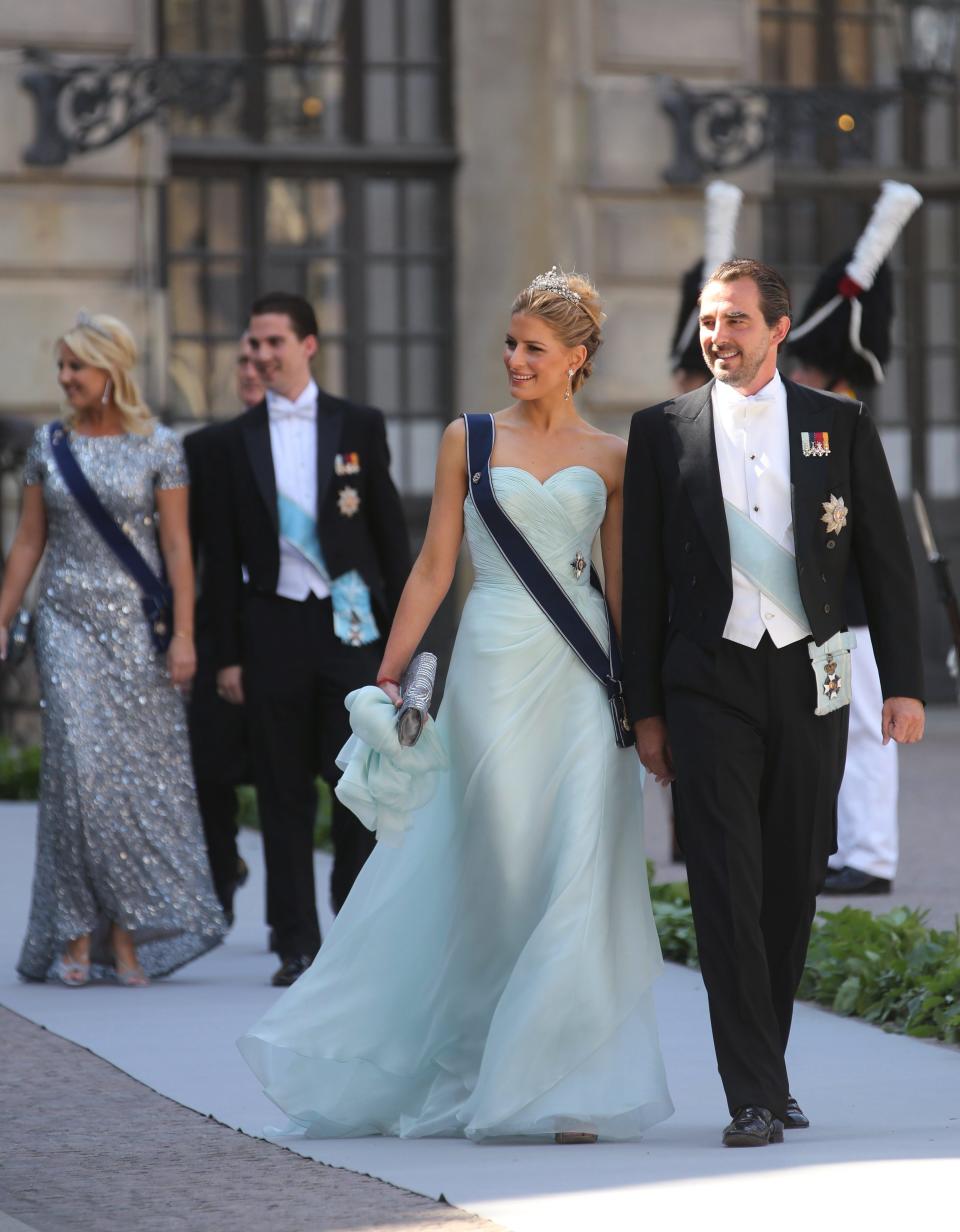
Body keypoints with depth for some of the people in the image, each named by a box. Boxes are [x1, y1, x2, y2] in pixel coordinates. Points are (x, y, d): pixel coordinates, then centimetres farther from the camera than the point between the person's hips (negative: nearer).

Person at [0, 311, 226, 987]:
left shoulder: (159, 447, -1)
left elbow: (177, 548, -3)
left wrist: (184, 634, -9)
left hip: (136, 624, -1)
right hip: (69, 621, 1)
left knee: (139, 770, -1)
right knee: (80, 766, -8)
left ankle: (128, 933, 6)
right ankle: (80, 934, -4)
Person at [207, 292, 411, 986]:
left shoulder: (359, 427, 5)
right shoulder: (236, 441, 7)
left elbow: (390, 531, 7)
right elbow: (223, 553, 8)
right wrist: (228, 654, 4)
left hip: (351, 625, -1)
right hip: (273, 627, 1)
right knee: (285, 793, 3)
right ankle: (298, 944, 8)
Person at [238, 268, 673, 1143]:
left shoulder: (610, 459, 8)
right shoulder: (470, 441, 6)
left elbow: (622, 586, 10)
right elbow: (434, 568, 6)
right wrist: (388, 676, 2)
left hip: (582, 673, 1)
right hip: (495, 668, -1)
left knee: (579, 872, -4)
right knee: (499, 867, 2)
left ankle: (566, 1086, 3)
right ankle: (487, 1070, 15)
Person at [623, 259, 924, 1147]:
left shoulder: (842, 427, 6)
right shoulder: (663, 432, 5)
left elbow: (887, 563, 7)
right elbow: (643, 576, 6)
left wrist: (904, 684, 1)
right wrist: (645, 707, 3)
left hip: (811, 681, 1)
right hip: (710, 682, -1)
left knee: (793, 884, 7)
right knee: (728, 886, -9)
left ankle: (768, 1070, 21)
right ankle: (754, 1098, -10)